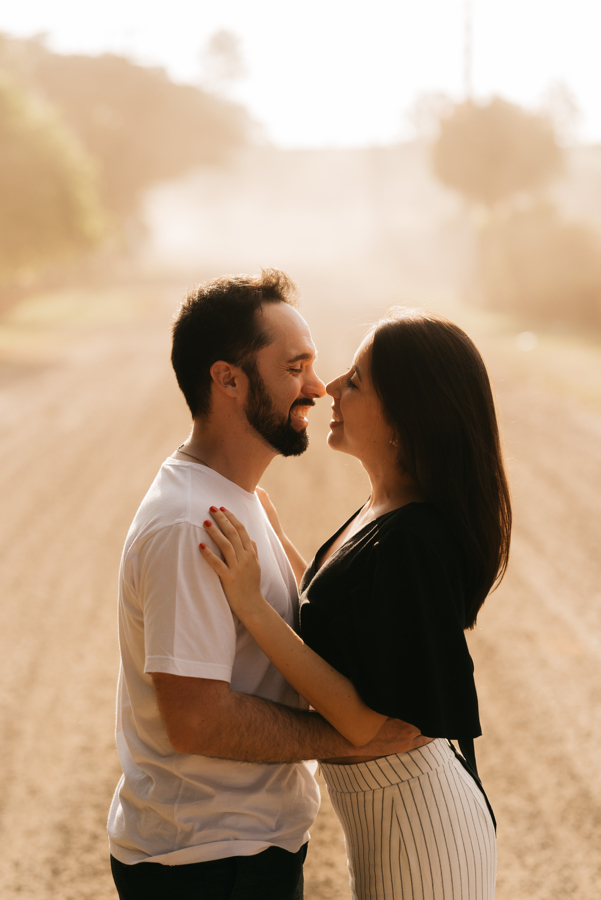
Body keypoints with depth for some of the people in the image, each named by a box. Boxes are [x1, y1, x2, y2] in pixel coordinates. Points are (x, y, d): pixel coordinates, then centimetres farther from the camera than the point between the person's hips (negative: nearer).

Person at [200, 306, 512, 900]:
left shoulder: (410, 544, -27)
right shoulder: (383, 515, 2)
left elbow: (370, 723, -27)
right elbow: (336, 619, 12)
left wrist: (252, 607, -27)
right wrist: (274, 537, 14)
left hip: (418, 831, -9)